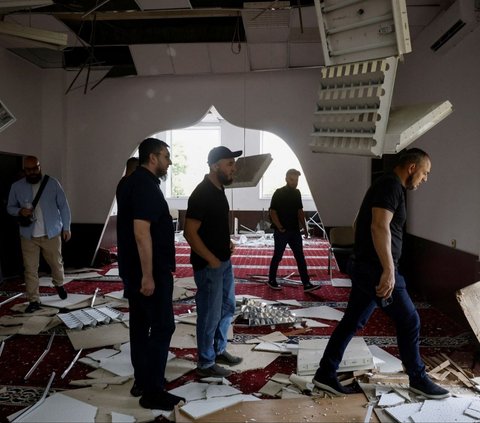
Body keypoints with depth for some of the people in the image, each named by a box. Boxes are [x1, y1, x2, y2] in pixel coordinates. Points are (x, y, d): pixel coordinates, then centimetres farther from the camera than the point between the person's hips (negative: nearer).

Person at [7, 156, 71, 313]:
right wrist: (20, 211, -15)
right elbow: (10, 207, 8)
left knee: (56, 263, 14)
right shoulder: (16, 186, -1)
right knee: (30, 269, 2)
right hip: (28, 236, 1)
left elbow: (63, 206, 0)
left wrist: (66, 228, 0)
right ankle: (34, 300, 14)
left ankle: (59, 285, 42)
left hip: (52, 233, -1)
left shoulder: (52, 183, -5)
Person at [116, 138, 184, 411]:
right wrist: (148, 275, -24)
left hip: (134, 267, 10)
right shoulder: (146, 185, -18)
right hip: (150, 270, -10)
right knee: (162, 326, -3)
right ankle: (152, 392, 5)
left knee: (140, 324, 15)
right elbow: (142, 232, -26)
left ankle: (141, 381, 27)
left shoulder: (134, 182, 14)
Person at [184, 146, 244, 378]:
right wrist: (211, 259, -18)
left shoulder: (219, 190, 8)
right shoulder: (202, 194, -21)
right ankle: (206, 364, 19)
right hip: (209, 265, -9)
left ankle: (219, 350, 37)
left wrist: (227, 241, 9)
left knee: (227, 307, 20)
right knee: (210, 314, 3)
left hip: (224, 261, 10)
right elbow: (190, 232, -22)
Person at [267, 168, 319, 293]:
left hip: (295, 231, 6)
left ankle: (307, 284, 3)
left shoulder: (297, 193, 9)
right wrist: (279, 227, -18)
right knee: (278, 256, 6)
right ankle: (271, 280, 22)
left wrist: (304, 226, 14)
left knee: (300, 257, 2)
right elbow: (272, 212, -12)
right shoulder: (279, 193, -10)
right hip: (282, 231, -6)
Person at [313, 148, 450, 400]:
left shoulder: (387, 186, 19)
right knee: (409, 321, 5)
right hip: (376, 268, -10)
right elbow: (380, 227, -26)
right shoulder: (391, 185, -13)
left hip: (366, 267, 10)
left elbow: (360, 224, 26)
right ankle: (418, 379, 23)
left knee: (352, 322, 12)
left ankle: (325, 374, 18)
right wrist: (388, 270, -28)